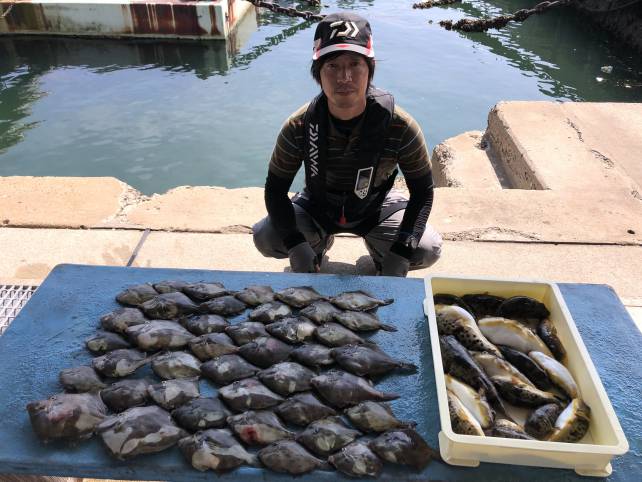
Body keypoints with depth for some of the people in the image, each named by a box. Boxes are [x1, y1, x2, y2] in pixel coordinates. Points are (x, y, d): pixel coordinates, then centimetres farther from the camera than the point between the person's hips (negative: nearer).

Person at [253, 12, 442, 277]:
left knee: (427, 249, -24)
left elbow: (422, 192, -17)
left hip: (376, 209, 0)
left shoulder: (400, 126, -27)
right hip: (317, 208, 1)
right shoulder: (299, 126, -24)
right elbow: (276, 189, -15)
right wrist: (296, 246, -29)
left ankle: (379, 248, 12)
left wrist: (401, 254, -28)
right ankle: (319, 242, 12)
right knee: (265, 238, -22)